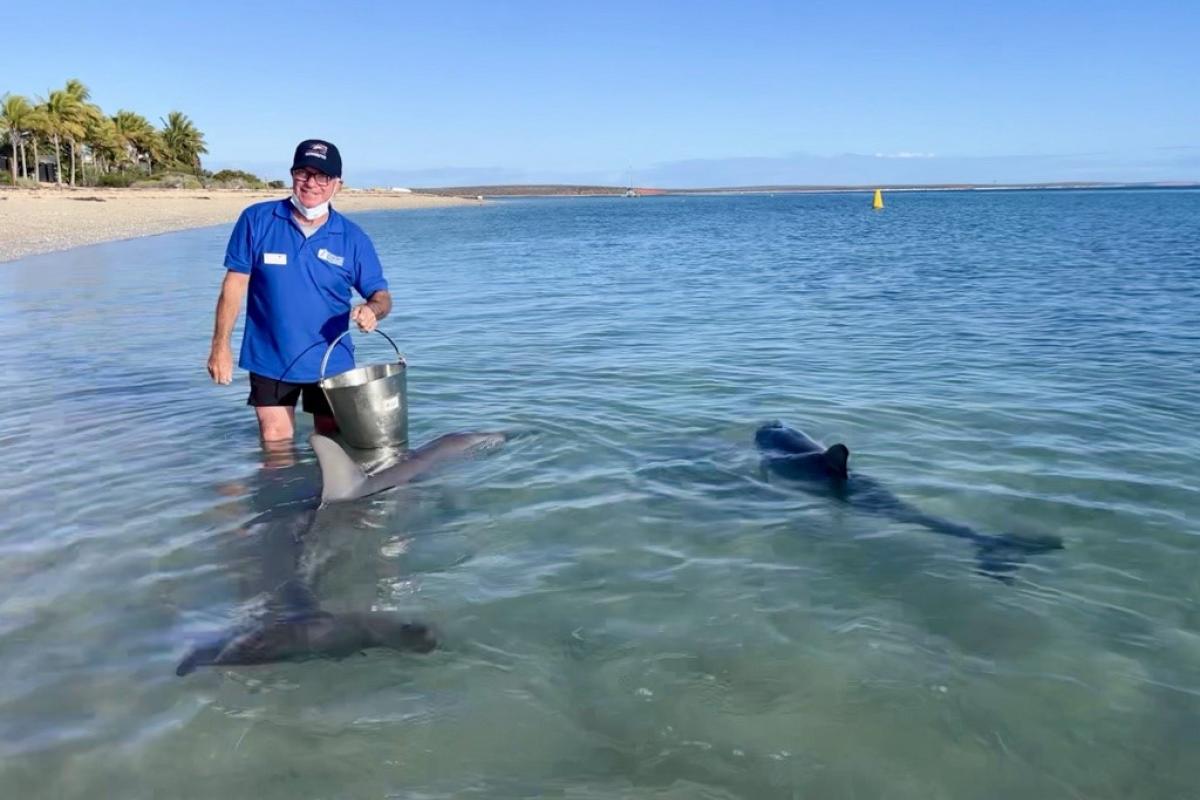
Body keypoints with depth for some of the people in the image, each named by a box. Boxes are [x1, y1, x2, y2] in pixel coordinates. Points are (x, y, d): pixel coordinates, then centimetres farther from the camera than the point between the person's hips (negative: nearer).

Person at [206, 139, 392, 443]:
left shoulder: (353, 238, -4)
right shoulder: (256, 220, -6)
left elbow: (381, 295, 0)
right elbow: (235, 284, -3)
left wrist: (372, 310, -24)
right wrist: (221, 345, -6)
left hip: (332, 362, 1)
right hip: (270, 360, -1)